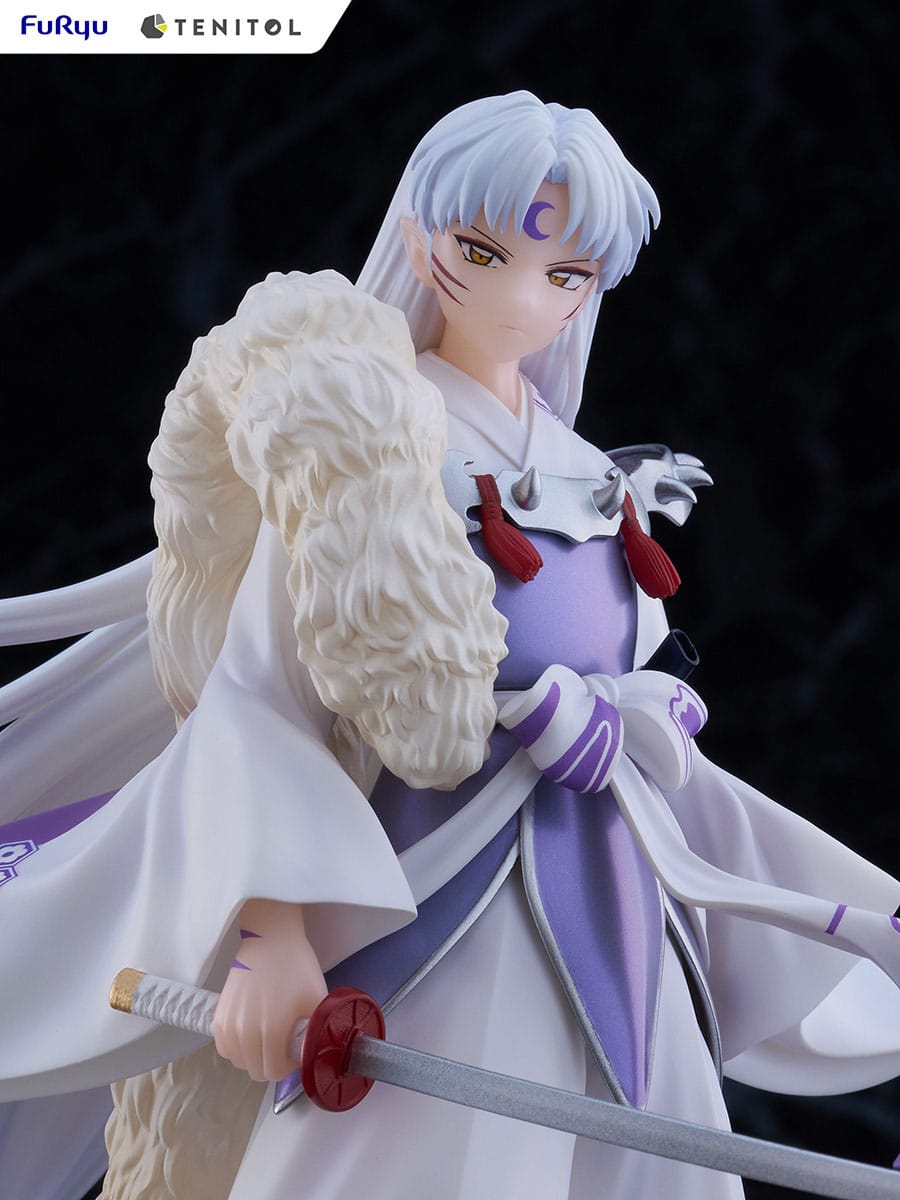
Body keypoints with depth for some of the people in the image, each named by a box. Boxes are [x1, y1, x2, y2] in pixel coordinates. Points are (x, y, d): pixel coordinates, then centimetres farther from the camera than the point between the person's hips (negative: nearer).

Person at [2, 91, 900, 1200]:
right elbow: (255, 701, -18)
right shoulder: (359, 446, -7)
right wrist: (272, 932, -34)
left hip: (625, 932, 7)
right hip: (455, 935, -6)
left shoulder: (597, 483, 12)